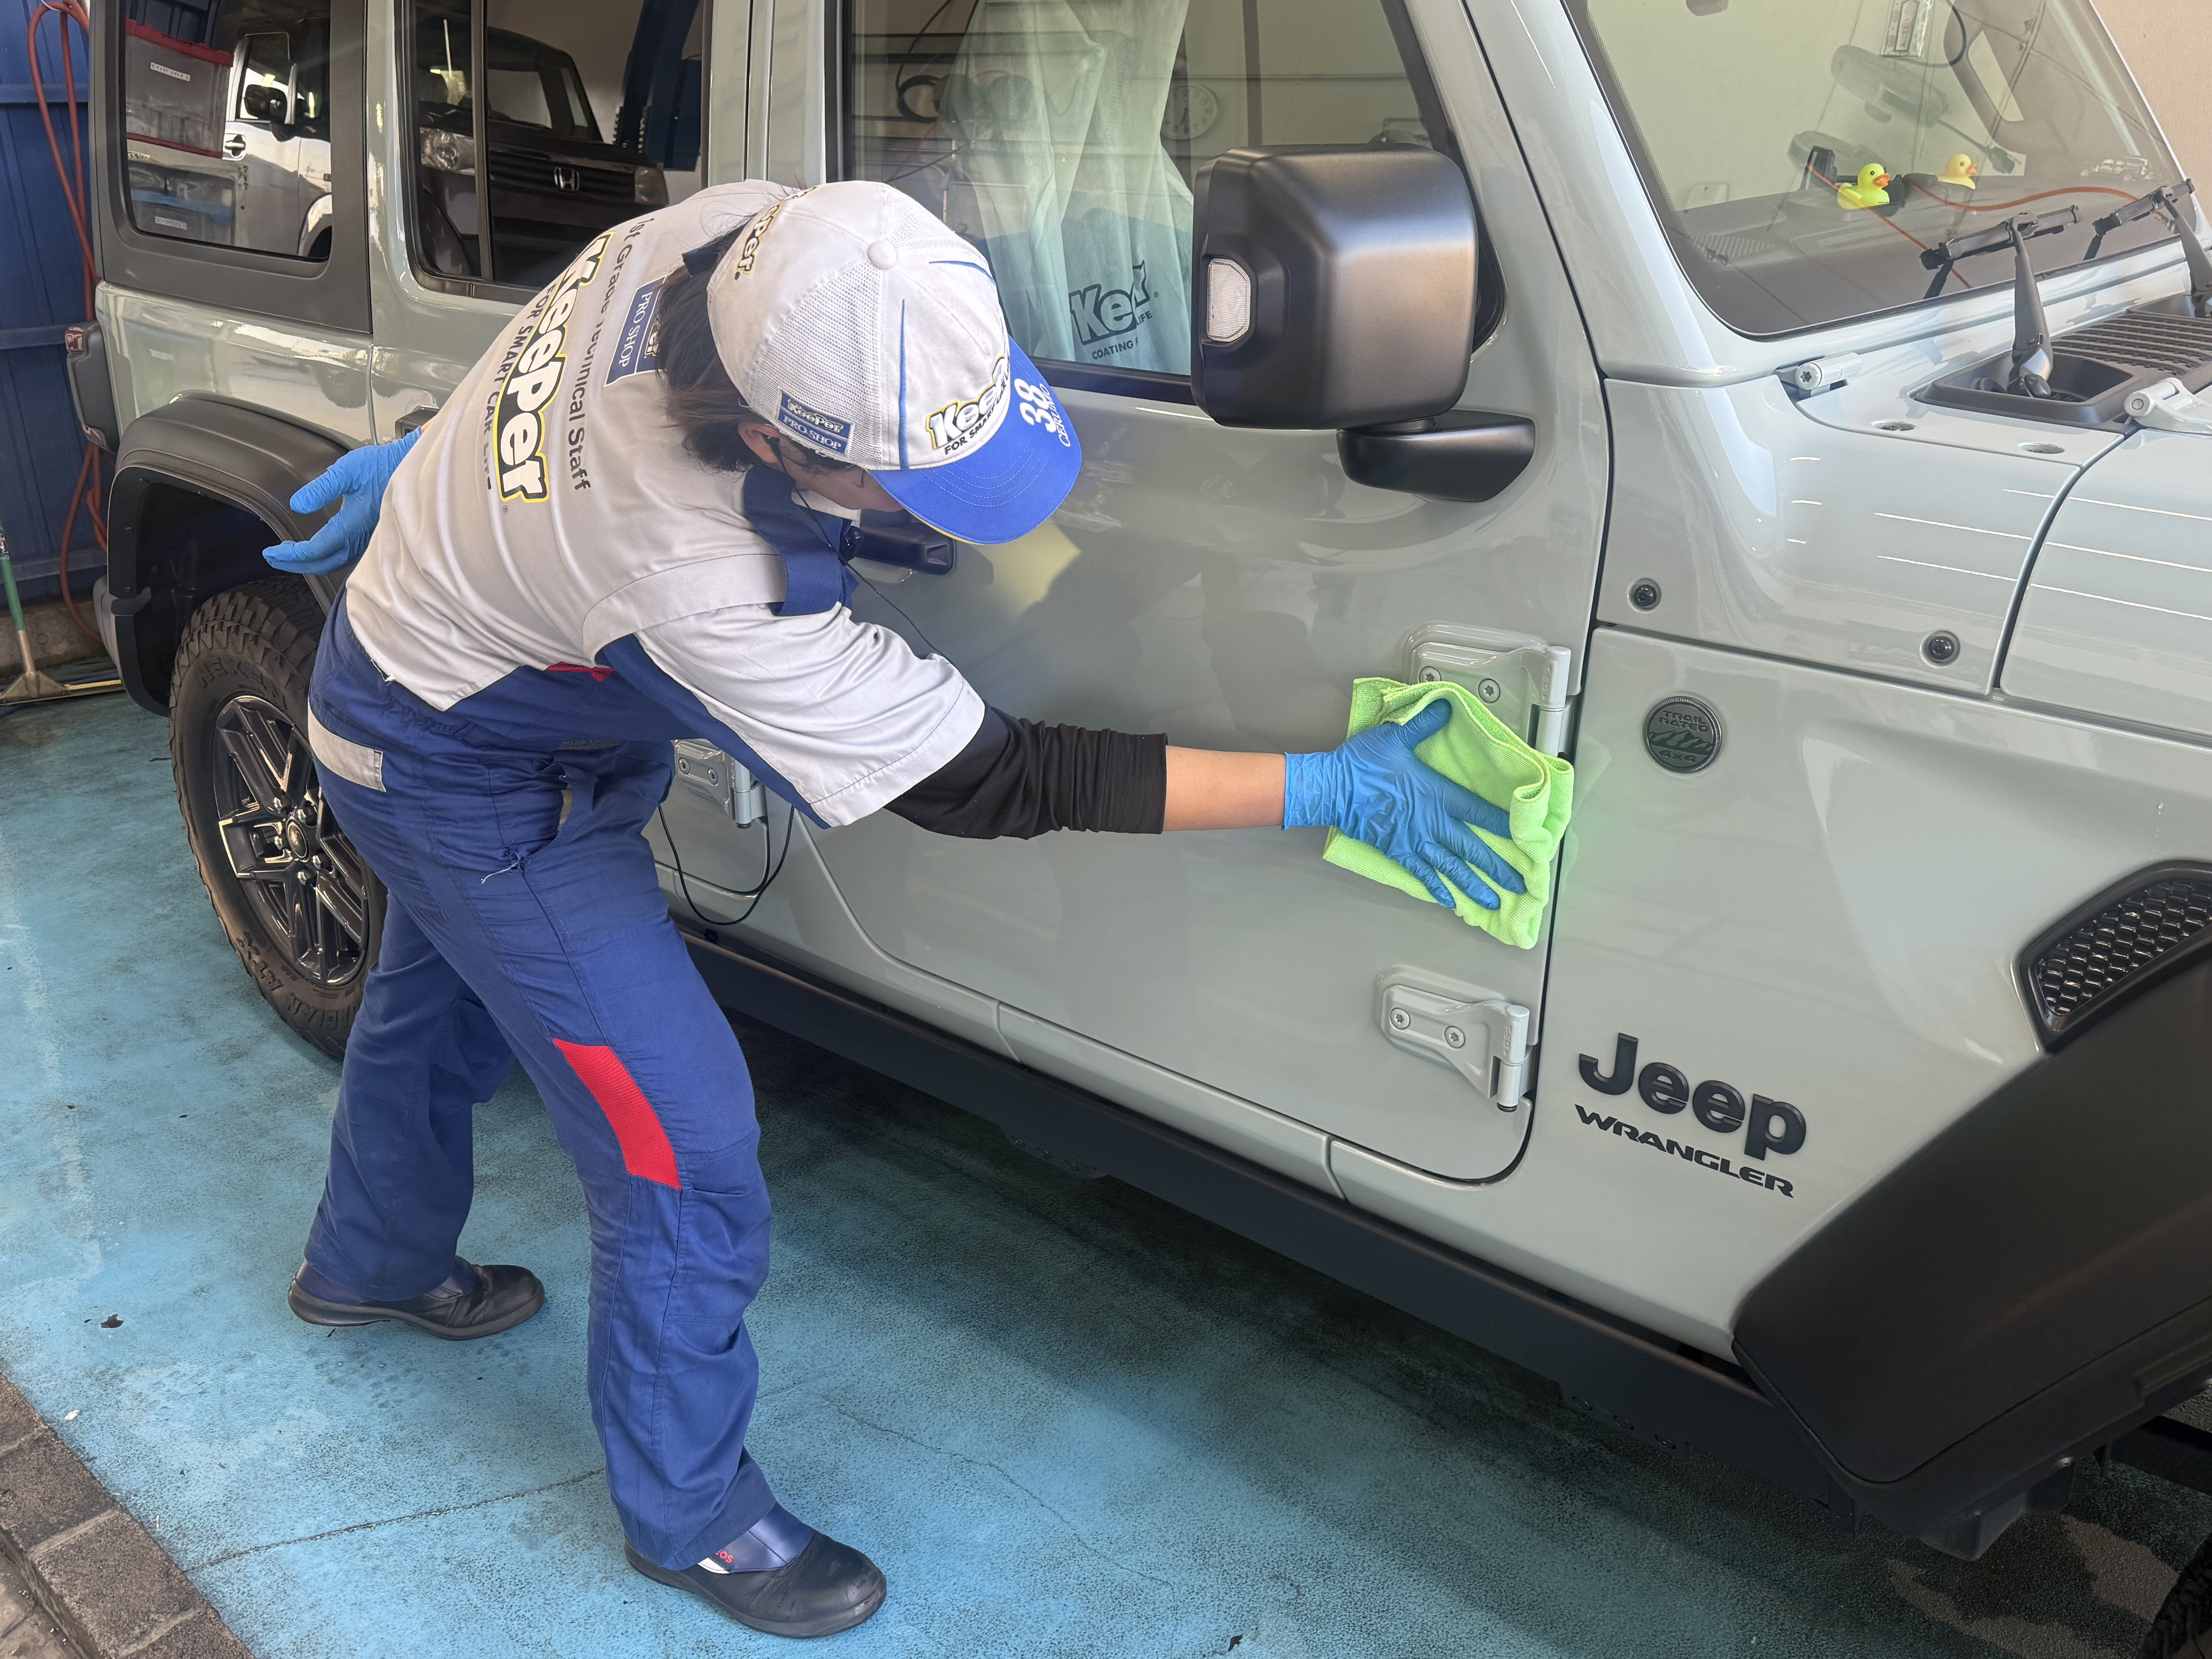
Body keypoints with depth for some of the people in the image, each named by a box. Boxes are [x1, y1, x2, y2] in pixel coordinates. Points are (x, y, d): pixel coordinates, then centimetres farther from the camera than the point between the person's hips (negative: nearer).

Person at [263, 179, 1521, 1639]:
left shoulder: (746, 241, -26)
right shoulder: (702, 590, -46)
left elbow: (519, 375, -5)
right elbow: (987, 782, -38)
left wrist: (442, 463, 13)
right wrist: (1333, 789, -38)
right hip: (472, 785, -9)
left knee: (445, 1001, 31)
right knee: (685, 1151, -6)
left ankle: (374, 1263, 62)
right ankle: (691, 1514, 19)